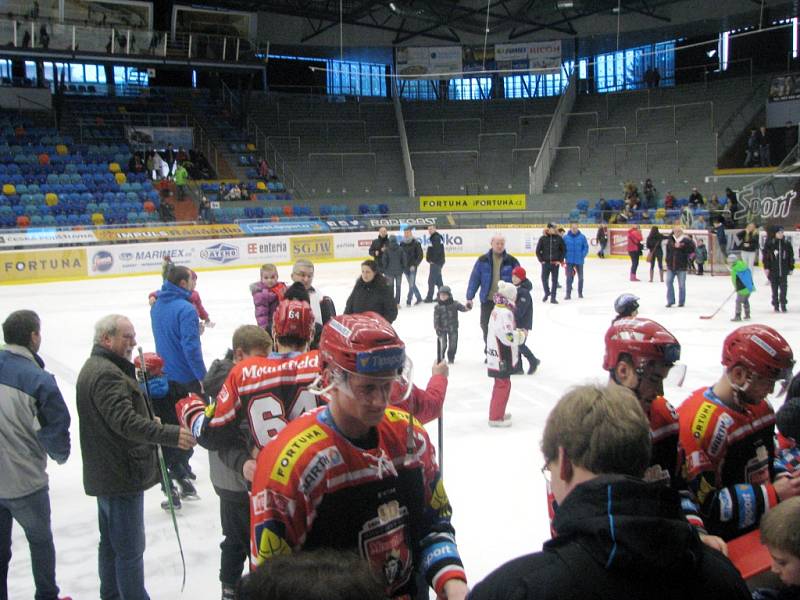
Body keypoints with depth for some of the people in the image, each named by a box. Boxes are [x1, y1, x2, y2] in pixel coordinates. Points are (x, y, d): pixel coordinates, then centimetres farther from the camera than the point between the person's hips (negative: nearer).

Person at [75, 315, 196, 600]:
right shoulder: (107, 374, -22)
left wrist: (152, 422, 13)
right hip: (122, 478, -11)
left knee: (111, 543, 22)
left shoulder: (93, 368, 14)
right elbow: (126, 422, -32)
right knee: (130, 549, -3)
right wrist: (170, 434, -37)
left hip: (106, 474, 11)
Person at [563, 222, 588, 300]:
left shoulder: (582, 237, -6)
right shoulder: (566, 237, -5)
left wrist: (582, 256, -12)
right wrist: (565, 256, -9)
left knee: (580, 277, 13)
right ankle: (568, 294, 2)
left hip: (579, 261, 1)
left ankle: (580, 293, 28)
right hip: (569, 261, -1)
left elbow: (586, 247, -2)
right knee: (569, 277, -3)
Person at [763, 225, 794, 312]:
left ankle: (783, 305, 13)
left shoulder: (787, 242, 1)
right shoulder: (770, 243, -5)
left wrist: (791, 268, 6)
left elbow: (791, 256, 7)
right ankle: (776, 305, 17)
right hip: (773, 270, -1)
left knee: (783, 288, 2)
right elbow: (765, 255, -1)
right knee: (774, 289, 6)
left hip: (784, 270, 1)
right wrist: (766, 267, -5)